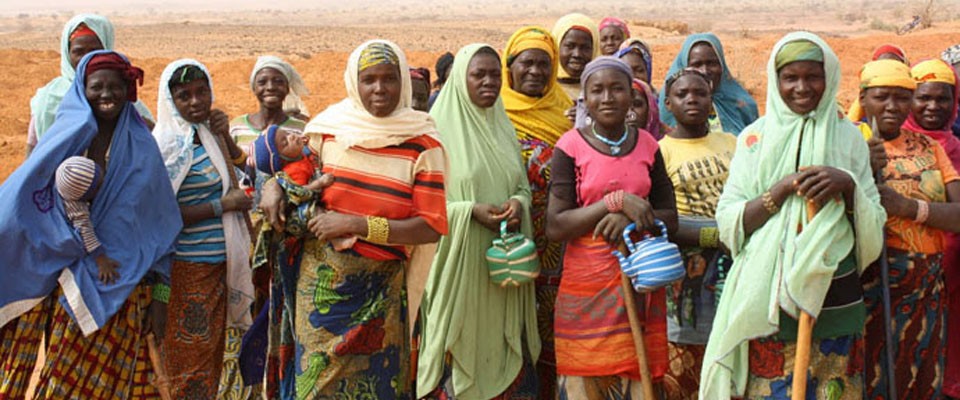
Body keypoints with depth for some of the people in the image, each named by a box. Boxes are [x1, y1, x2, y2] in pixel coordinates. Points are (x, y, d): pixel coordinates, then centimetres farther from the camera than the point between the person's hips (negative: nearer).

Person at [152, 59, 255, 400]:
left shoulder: (207, 134, 8)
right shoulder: (172, 143, -15)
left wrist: (225, 138, 2)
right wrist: (223, 205, -17)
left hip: (218, 265, 8)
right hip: (189, 268, -8)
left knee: (212, 351, 18)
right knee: (192, 361, 3)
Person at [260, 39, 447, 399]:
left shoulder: (422, 144, -9)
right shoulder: (329, 126, -1)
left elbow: (432, 227, -13)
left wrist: (355, 225, -18)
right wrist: (273, 187, -7)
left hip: (378, 288, -2)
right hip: (320, 277, 2)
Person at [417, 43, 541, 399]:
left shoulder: (504, 129, 12)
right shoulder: (440, 129, -6)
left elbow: (523, 185, 17)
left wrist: (519, 203, -6)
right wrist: (470, 211, -19)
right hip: (459, 266, -5)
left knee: (505, 355, 8)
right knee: (462, 352, -1)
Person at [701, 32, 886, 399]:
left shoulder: (848, 137, 6)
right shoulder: (755, 137, 3)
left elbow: (874, 229, 3)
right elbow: (727, 222, -4)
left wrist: (848, 185, -14)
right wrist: (784, 188, -16)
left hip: (835, 298, 1)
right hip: (767, 300, -1)